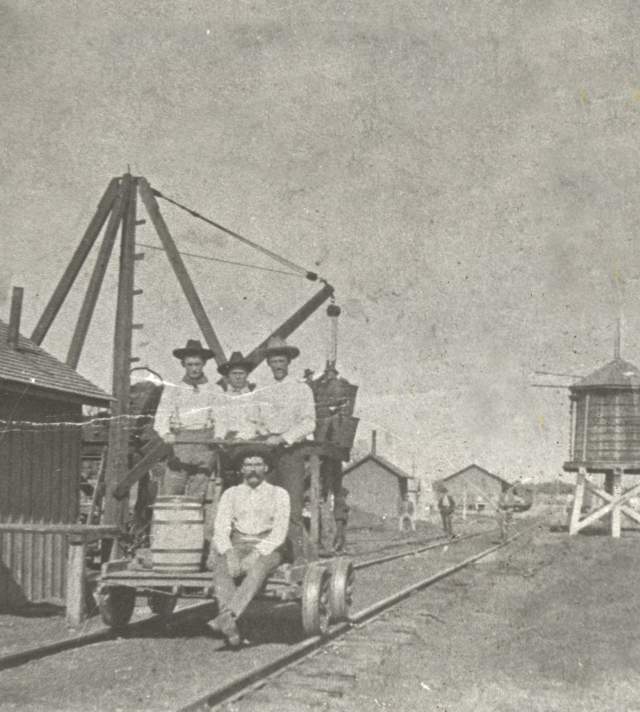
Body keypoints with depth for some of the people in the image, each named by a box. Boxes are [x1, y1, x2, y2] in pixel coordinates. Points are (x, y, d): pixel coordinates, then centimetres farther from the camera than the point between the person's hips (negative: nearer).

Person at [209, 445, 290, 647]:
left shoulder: (278, 494, 9)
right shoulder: (231, 494, 14)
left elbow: (279, 533, -3)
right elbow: (220, 531, 3)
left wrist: (255, 555, -18)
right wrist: (229, 554, -18)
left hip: (267, 550, -2)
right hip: (236, 547, 2)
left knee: (257, 568, -37)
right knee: (220, 564, -33)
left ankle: (226, 617, -51)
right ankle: (231, 625, -45)